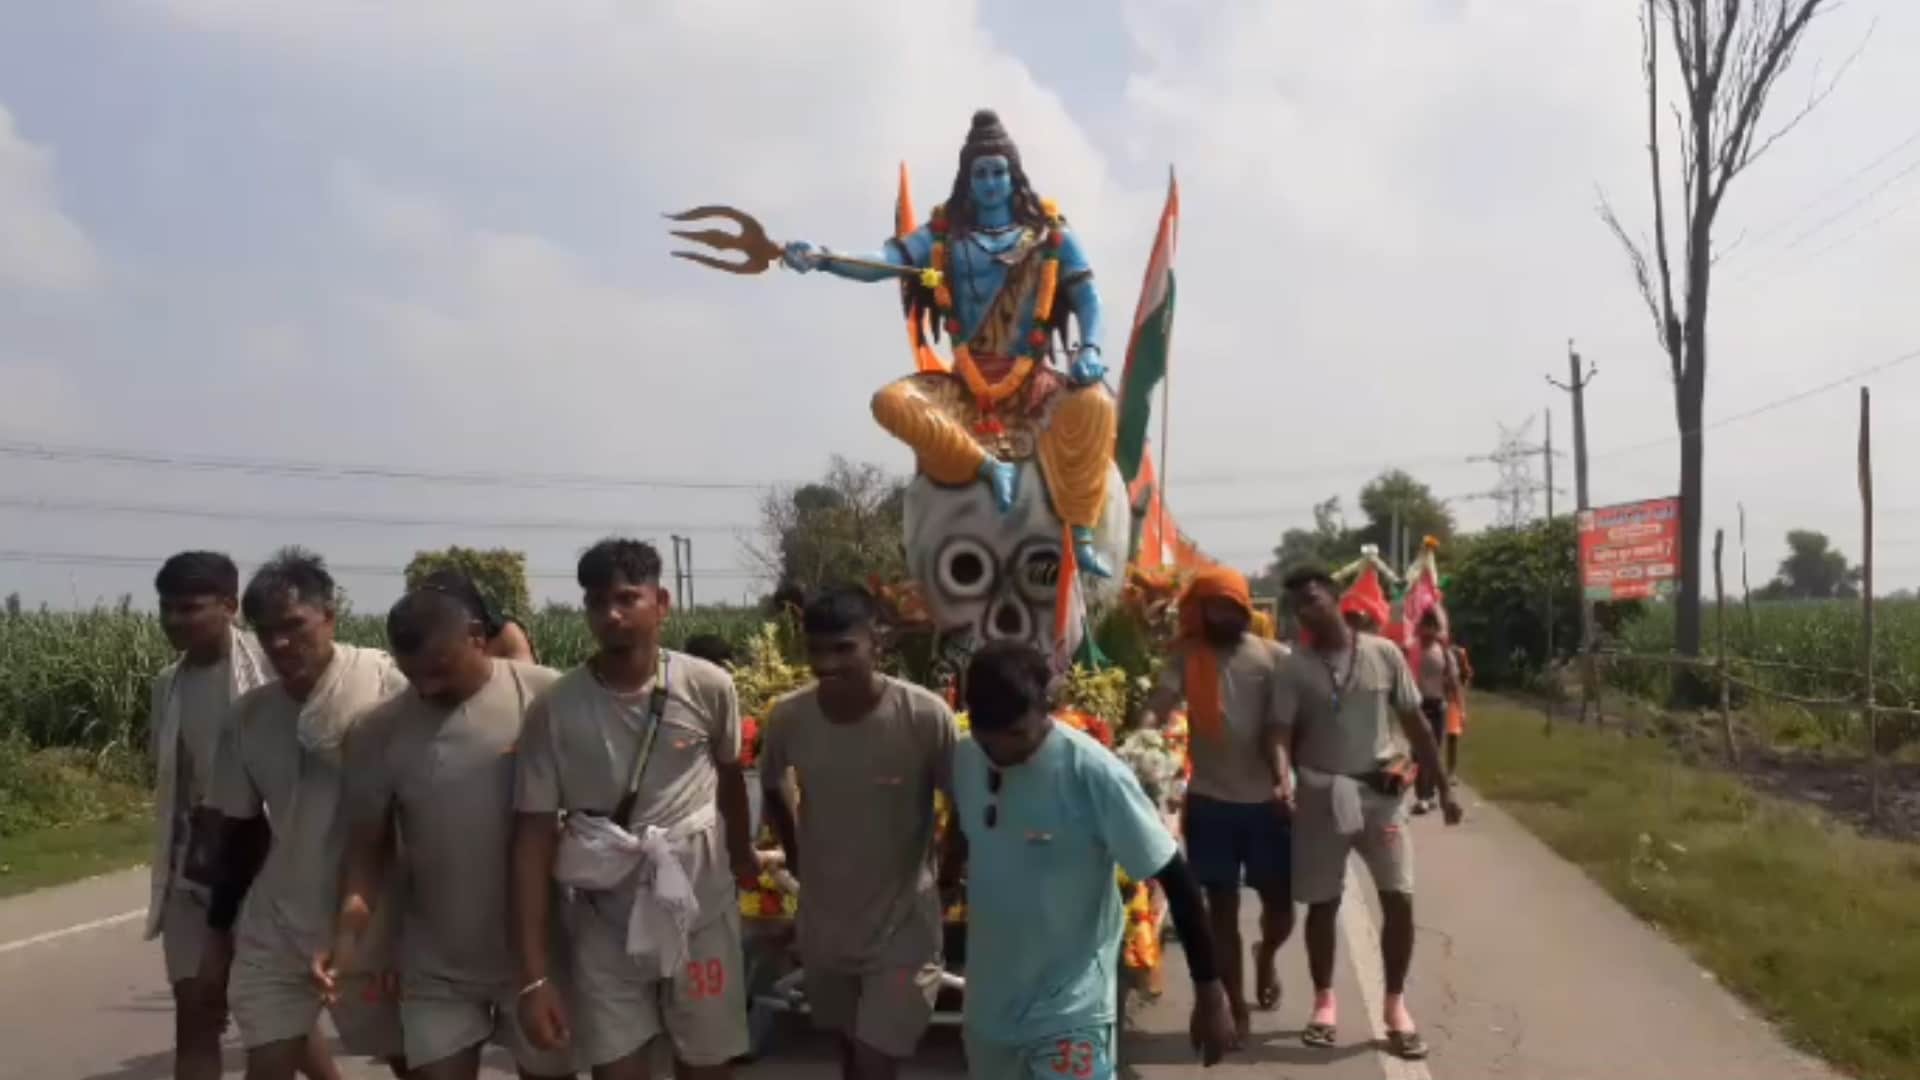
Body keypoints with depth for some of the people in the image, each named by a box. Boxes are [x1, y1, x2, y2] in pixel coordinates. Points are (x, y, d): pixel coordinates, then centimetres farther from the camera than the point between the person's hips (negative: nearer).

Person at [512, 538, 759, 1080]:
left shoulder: (709, 687, -10)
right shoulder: (554, 708, -12)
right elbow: (533, 836, -10)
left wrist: (741, 853, 24)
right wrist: (534, 974, -13)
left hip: (699, 913, 0)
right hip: (604, 925, 0)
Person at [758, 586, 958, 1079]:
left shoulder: (926, 716, -24)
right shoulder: (787, 718, -13)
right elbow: (771, 788, 9)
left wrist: (946, 876, -6)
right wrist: (795, 855, 9)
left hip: (902, 924, -4)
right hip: (823, 923, 4)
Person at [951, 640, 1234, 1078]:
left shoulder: (1094, 773, -23)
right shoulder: (964, 759, -5)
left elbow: (1174, 877, -17)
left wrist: (1210, 992, -13)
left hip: (1070, 1008, -6)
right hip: (989, 1001, 6)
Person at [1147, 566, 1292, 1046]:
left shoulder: (1274, 657, -2)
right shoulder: (1186, 657, -1)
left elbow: (1276, 728, -4)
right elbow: (1156, 712, -12)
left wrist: (1283, 780, -19)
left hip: (1267, 801, 0)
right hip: (1210, 802, 0)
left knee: (1280, 904, 8)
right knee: (1222, 909, 9)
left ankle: (1266, 958, 43)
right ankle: (1237, 1009, 24)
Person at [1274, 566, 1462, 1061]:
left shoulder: (1384, 653, -1)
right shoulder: (1292, 668, -4)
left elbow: (1415, 723, 5)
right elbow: (1281, 734, -8)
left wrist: (1444, 787, 5)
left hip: (1382, 791, 1)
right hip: (1320, 795, 0)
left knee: (1399, 899, -2)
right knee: (1322, 903, 7)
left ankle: (1395, 1003, 15)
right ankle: (1324, 1000, 24)